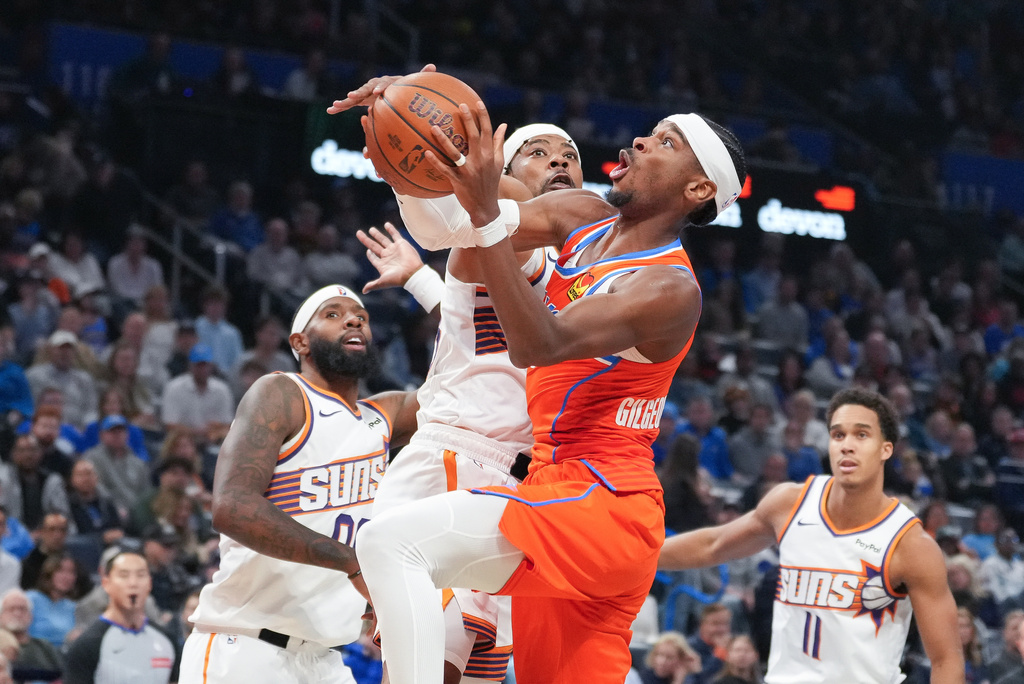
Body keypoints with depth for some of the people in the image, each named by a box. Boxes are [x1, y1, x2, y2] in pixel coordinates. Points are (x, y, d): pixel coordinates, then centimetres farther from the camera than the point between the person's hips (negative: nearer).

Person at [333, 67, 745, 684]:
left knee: (393, 540, -24)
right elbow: (442, 224, 6)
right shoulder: (583, 219, 10)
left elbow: (542, 345, -29)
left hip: (600, 502, -9)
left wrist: (487, 215, -38)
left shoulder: (670, 288, -15)